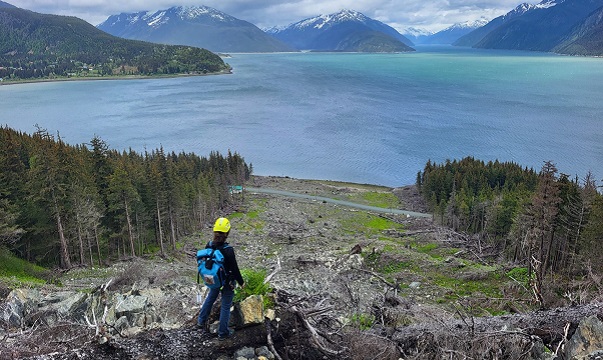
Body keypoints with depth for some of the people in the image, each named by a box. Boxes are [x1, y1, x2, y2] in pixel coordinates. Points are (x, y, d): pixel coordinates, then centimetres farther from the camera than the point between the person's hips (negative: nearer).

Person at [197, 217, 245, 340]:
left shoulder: (208, 246, -14)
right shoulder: (228, 251, -31)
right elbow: (235, 269, -22)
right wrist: (241, 282, -5)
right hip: (227, 282, -5)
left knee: (210, 298, 31)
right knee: (225, 306, 13)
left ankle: (201, 321, 47)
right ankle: (223, 332, 27)